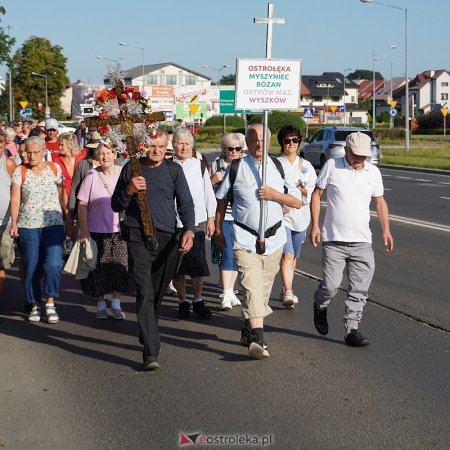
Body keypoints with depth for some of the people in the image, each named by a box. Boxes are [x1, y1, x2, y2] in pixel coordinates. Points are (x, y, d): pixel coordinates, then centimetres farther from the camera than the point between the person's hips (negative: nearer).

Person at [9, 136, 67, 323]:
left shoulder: (55, 169, 6)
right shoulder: (20, 171, 3)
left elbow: (62, 196, 9)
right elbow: (15, 199, -3)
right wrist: (13, 223, -12)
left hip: (54, 224, 0)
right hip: (27, 225, 0)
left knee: (53, 264, -14)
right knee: (31, 267, 3)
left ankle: (50, 304, -1)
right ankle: (34, 306, 15)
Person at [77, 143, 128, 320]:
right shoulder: (92, 176, -5)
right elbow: (82, 205, -4)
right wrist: (83, 231, -8)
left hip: (120, 230, 1)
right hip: (97, 230, -1)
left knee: (119, 267, 2)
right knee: (99, 270, 5)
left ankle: (116, 304, 16)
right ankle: (100, 304, 20)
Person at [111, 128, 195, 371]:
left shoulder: (173, 170, 8)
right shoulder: (131, 168, 6)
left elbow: (186, 204, 8)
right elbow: (116, 205, 9)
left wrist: (189, 230, -9)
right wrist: (129, 190, -12)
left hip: (168, 238, 2)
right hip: (138, 237, -2)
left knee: (158, 293, 13)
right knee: (145, 293, -14)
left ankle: (147, 337, 36)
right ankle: (151, 352, -19)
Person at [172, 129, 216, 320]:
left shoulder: (200, 166, 7)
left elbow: (209, 194, 10)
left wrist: (211, 218, 7)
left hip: (197, 222, 0)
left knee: (198, 263, -4)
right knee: (177, 265, 4)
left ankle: (198, 300, 11)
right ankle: (182, 301, 17)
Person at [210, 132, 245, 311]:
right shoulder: (216, 164, 1)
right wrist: (213, 180, -13)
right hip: (222, 216, -3)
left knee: (236, 255, 10)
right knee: (227, 254, -10)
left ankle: (230, 290, 24)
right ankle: (226, 295, -9)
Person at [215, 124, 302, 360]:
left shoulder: (278, 167, 6)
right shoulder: (236, 168, 0)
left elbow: (297, 202, 5)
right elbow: (221, 199, 12)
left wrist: (274, 194, -11)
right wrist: (218, 230, 12)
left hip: (273, 237, 3)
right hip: (245, 238, -3)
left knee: (264, 287, 11)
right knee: (252, 286, -17)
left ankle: (248, 329, 29)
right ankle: (257, 338, -26)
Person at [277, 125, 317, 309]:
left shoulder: (306, 166, 11)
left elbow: (315, 191, 8)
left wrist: (303, 190, -12)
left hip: (301, 215, 5)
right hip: (281, 214, -4)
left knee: (293, 256, 14)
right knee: (287, 254, -19)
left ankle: (286, 291, 28)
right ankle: (288, 293, -25)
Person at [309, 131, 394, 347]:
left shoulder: (373, 172, 7)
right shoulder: (331, 166, -2)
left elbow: (380, 201, 17)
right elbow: (317, 194, 3)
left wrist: (385, 229, 6)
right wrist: (315, 225, -4)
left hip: (362, 241, 3)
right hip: (333, 240, -3)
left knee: (359, 289, 0)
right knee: (331, 285, -5)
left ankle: (352, 330, 9)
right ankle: (320, 307, 28)